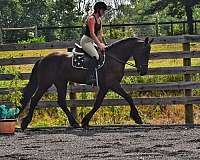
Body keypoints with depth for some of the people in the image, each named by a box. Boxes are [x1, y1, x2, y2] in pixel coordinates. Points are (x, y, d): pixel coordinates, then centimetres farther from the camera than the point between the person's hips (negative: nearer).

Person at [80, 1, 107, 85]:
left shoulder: (99, 20, 14)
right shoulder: (91, 18, -15)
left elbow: (100, 34, 18)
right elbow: (92, 33, -23)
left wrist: (102, 44, 8)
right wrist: (99, 44, -26)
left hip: (91, 42, 10)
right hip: (86, 41, -10)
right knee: (95, 56, -29)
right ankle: (90, 78, -39)